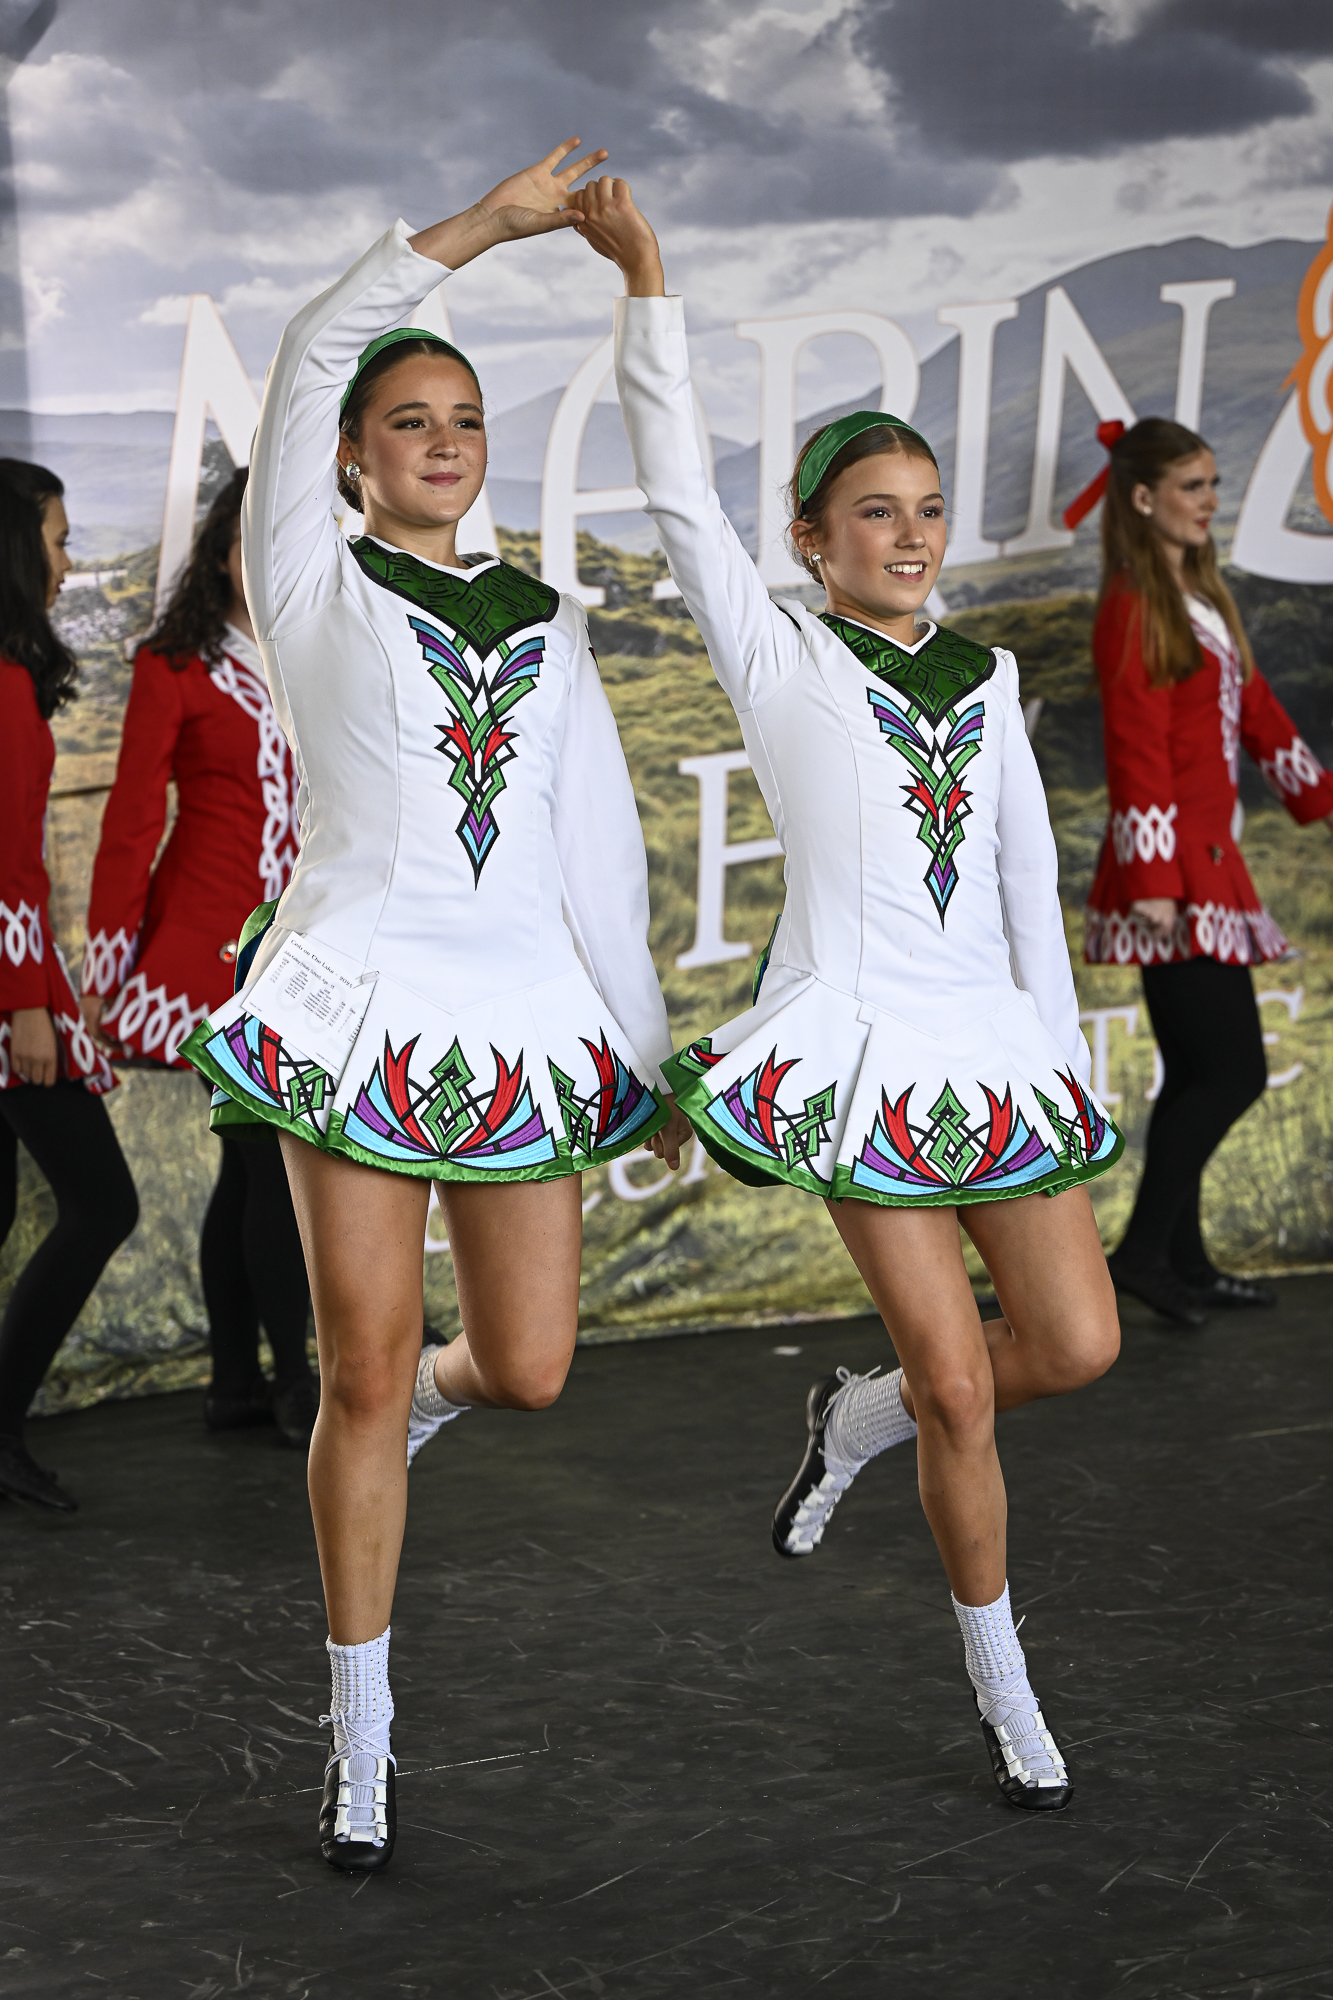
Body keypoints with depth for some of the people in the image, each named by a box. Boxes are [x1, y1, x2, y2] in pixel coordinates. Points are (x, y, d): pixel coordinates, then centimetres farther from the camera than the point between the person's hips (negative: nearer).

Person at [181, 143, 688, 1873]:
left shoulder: (544, 617, 16)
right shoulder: (312, 589, 5)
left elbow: (600, 843, 14)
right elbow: (311, 362, -9)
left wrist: (649, 1054, 12)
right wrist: (490, 222, -9)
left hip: (527, 1015, 4)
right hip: (358, 1000, -4)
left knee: (528, 1371, 2)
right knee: (364, 1371, -2)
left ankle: (421, 1396, 41)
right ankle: (361, 1744, 12)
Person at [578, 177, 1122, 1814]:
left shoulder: (986, 671, 13)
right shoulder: (772, 654, 1)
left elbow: (1028, 876, 15)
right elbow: (678, 493, -10)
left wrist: (1066, 1057, 11)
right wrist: (643, 279, -17)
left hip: (996, 1047, 5)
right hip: (855, 1046, -5)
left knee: (1077, 1347, -1)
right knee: (961, 1388, -2)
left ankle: (854, 1422, 28)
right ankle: (1002, 1685, 18)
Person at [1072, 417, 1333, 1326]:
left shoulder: (1203, 595, 17)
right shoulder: (1134, 609, -11)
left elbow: (1254, 706, 24)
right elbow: (1137, 749, -16)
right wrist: (1154, 879, -20)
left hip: (1210, 859, 9)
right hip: (1172, 869, -9)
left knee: (1197, 1074, 11)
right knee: (1233, 1070, -9)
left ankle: (1186, 1262, 18)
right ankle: (1146, 1249, -2)